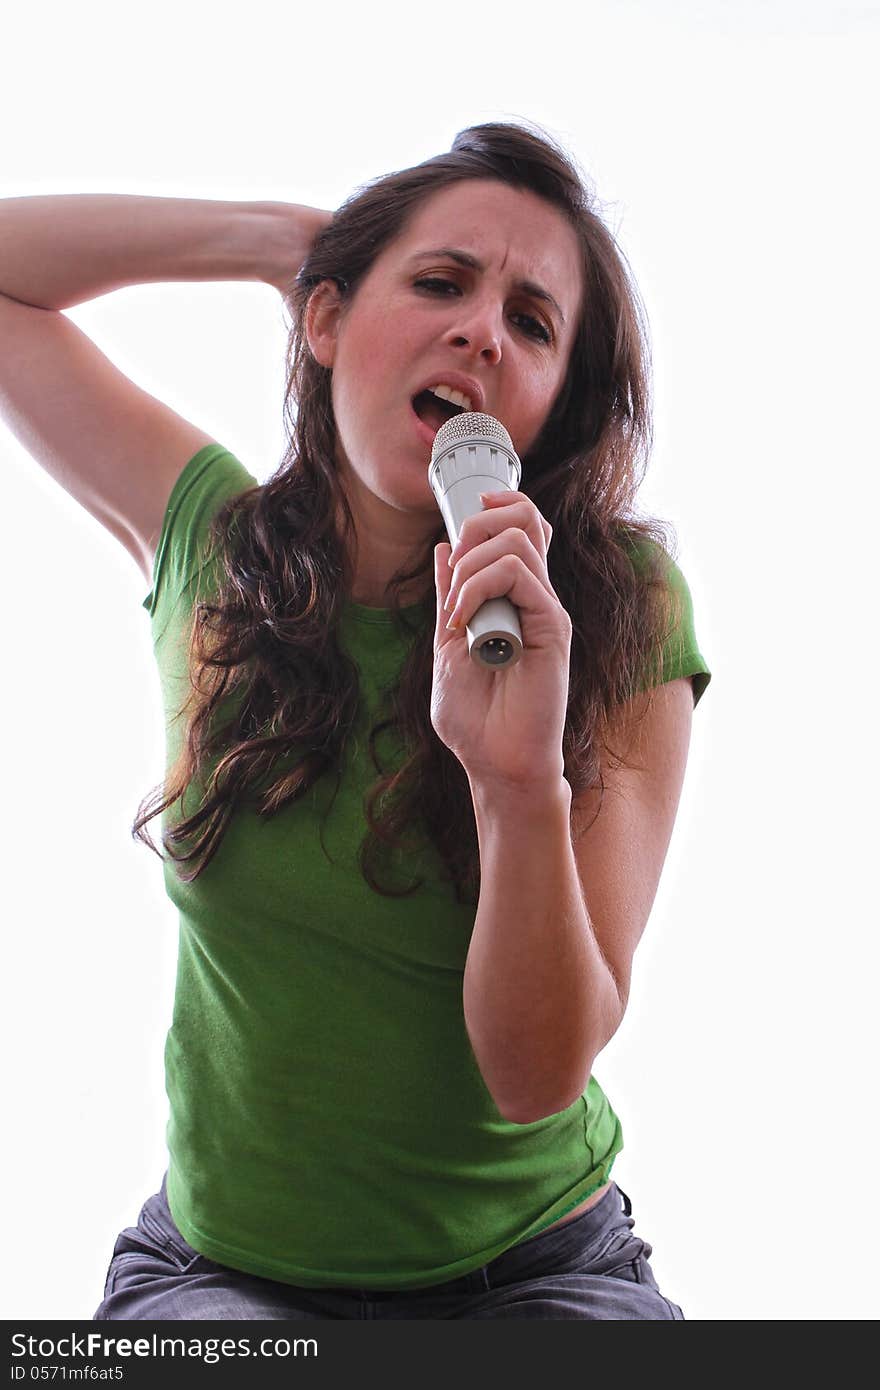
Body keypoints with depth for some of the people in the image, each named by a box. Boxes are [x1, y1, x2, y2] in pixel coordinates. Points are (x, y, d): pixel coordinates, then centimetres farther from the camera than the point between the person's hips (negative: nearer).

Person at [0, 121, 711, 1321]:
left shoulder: (620, 616, -11)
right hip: (219, 1261, 0)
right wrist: (284, 235, -2)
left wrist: (523, 781, -33)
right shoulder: (214, 537, -3)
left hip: (531, 1266, 1)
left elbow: (539, 1073, -16)